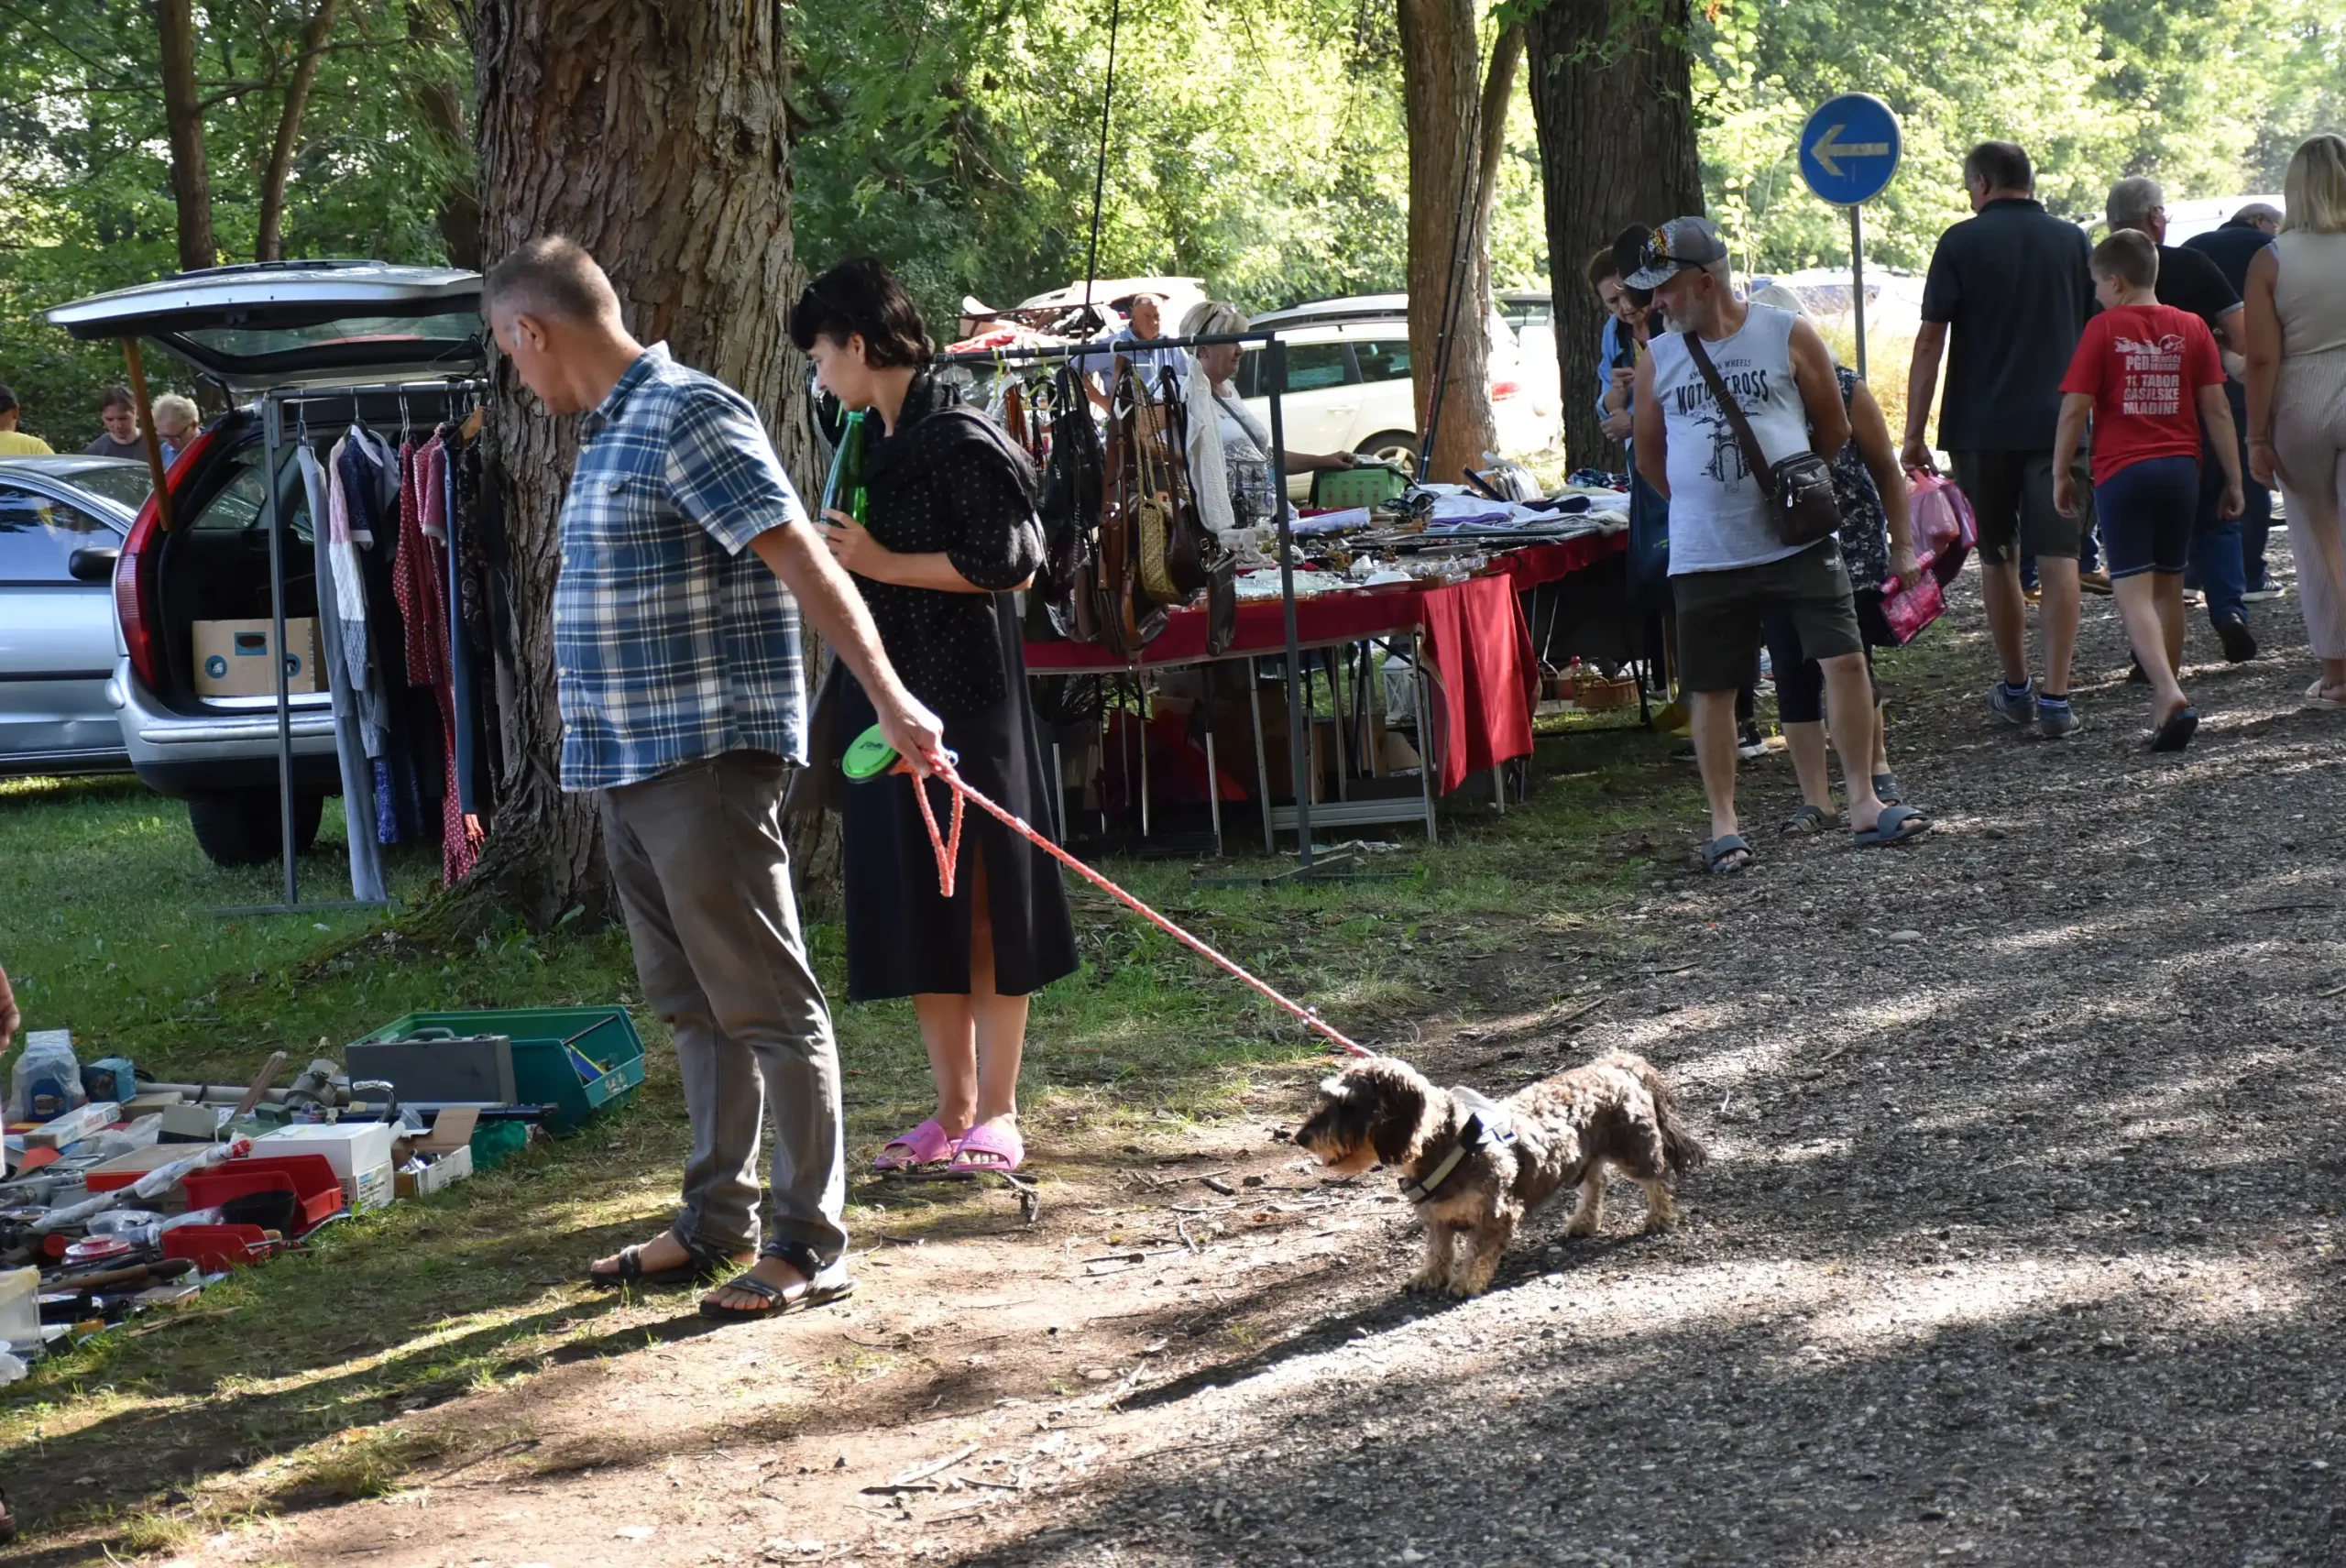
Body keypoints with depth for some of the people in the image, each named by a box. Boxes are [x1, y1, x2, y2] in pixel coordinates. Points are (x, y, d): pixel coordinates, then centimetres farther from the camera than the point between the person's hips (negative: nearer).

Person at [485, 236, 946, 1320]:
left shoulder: (685, 416, -14)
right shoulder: (609, 429, 16)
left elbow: (805, 564, -19)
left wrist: (888, 700, -24)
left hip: (705, 760, -10)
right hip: (629, 768, 10)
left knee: (764, 1005, -4)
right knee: (691, 1004, 15)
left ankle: (809, 1243, 0)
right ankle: (716, 1222, 24)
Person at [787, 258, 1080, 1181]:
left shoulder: (959, 439, -12)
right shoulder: (870, 444, 14)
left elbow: (1011, 565, -17)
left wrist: (884, 564, -15)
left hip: (963, 696, -9)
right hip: (884, 690, 9)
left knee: (980, 900, -2)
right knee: (913, 906, 9)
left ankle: (996, 1114, 3)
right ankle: (953, 1110, 16)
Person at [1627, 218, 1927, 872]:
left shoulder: (1788, 336, -1)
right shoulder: (1658, 359, 5)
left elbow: (1835, 430, 8)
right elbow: (1650, 457, 16)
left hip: (1798, 541, -1)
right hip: (1706, 554, 2)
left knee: (1845, 660, -7)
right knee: (1712, 689, 4)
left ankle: (1863, 802, 3)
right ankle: (1723, 822, 15)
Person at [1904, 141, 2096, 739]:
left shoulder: (1961, 242, -2)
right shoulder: (2071, 240, 6)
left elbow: (1930, 342, -6)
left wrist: (1914, 434, -3)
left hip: (1981, 426, -1)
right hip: (2058, 421, 1)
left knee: (1997, 558, 13)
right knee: (2057, 556, -1)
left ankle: (2016, 689, 23)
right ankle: (2055, 698, -8)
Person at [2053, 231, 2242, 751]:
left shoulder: (2104, 328, -5)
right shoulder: (2191, 328, 5)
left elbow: (2074, 409, -7)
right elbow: (2217, 409, 4)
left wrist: (2061, 475, 3)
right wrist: (2233, 479, 9)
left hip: (2121, 473, -4)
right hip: (2180, 470, 4)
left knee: (2133, 591, -7)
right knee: (2169, 586, 16)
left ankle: (2170, 694, -26)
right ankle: (2166, 702, 23)